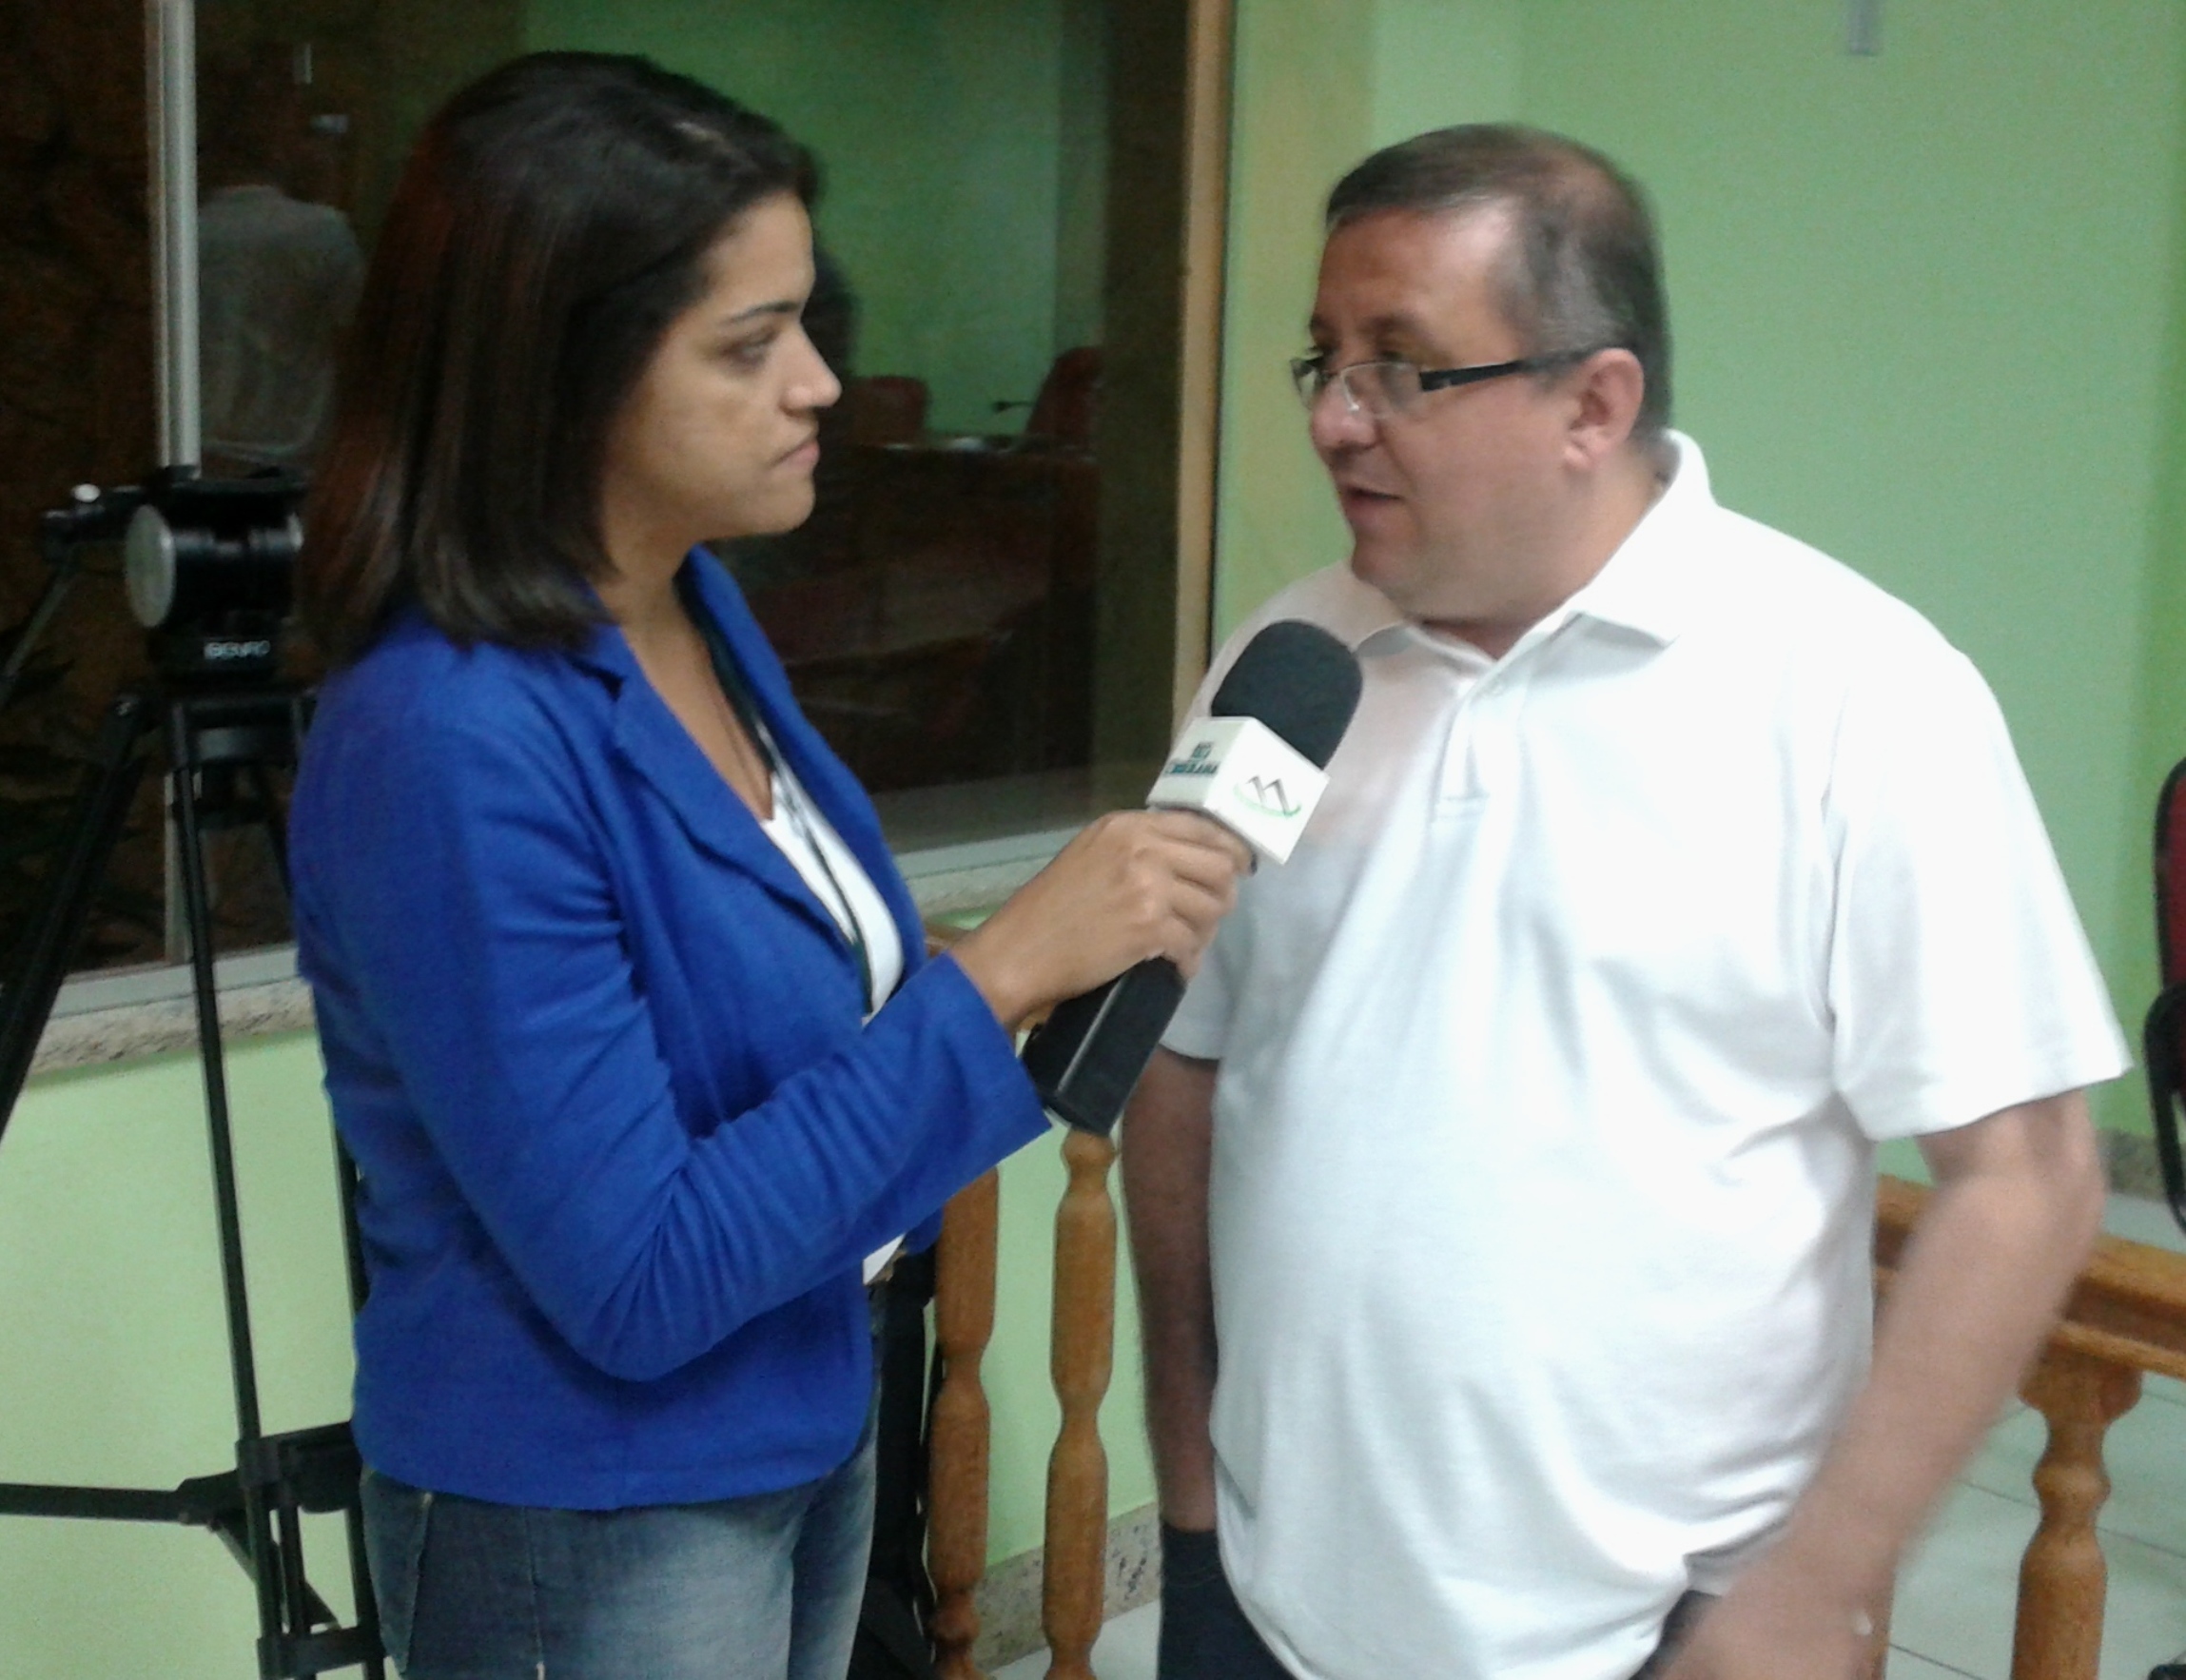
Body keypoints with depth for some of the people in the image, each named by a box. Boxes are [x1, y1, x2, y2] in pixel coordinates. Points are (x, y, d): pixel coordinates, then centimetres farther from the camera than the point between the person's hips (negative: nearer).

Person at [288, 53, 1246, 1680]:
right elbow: (636, 1280, -26)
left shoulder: (699, 605, -3)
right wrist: (997, 974, -28)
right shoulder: (453, 745, -27)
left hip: (808, 1431, 7)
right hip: (588, 1525, -7)